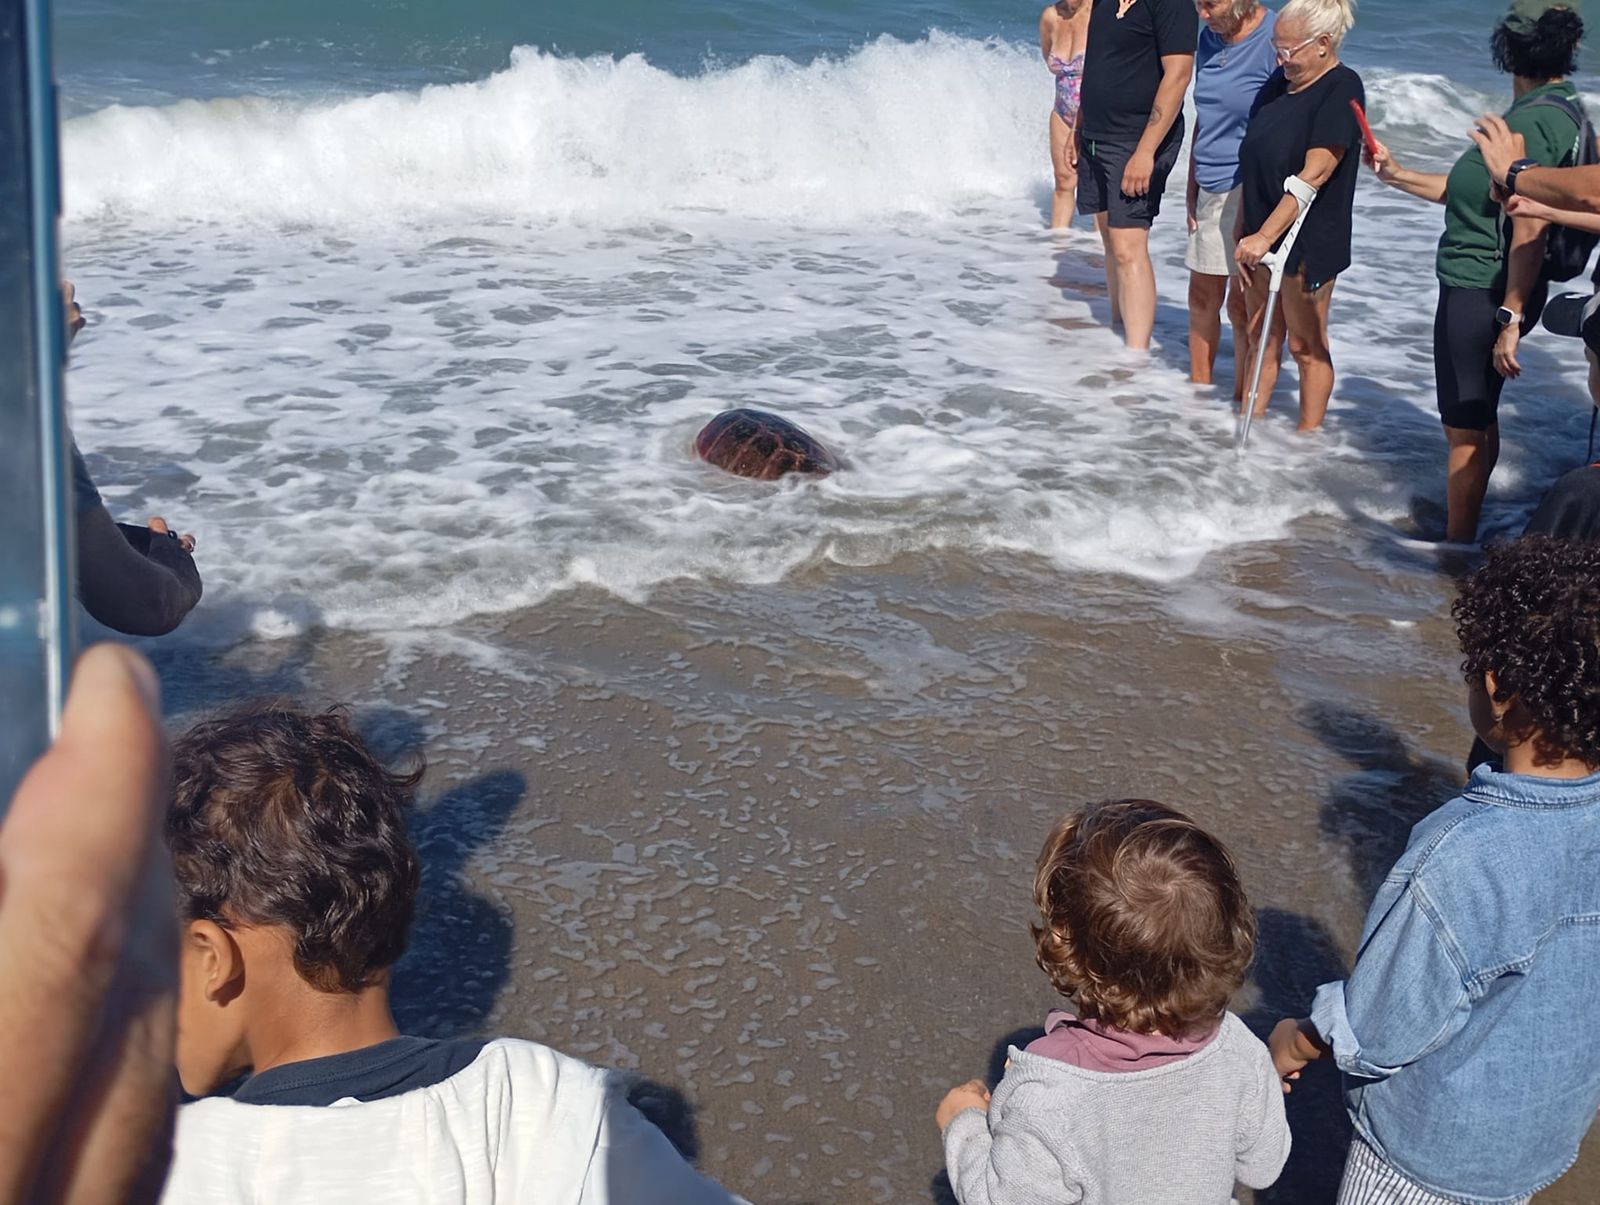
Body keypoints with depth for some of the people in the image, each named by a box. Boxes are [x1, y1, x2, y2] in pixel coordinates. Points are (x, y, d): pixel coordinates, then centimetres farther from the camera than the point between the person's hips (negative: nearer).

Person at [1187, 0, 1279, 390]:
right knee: (1202, 295, 13)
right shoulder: (1209, 38, 9)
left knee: (1241, 303, -1)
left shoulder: (1276, 40, -14)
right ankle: (1198, 389, 26)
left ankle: (1242, 402, 10)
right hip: (1212, 190, 7)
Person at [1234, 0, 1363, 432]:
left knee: (1306, 345, 3)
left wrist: (1265, 236, -26)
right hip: (1261, 235, 8)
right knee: (1260, 336, 15)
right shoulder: (1280, 82, 9)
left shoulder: (1341, 89, -15)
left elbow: (1313, 174, -23)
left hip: (1307, 239, -8)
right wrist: (1244, 234, 10)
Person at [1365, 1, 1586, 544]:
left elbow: (1531, 229, -26)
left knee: (1466, 427, 1)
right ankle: (1461, 533, 33)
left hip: (1481, 294, -11)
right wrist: (1398, 175, 22)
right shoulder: (1558, 110, 12)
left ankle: (1456, 546, 12)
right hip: (1479, 290, 11)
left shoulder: (1533, 120, -21)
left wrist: (1511, 317, -27)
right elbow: (1473, 193, 20)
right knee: (1478, 418, 20)